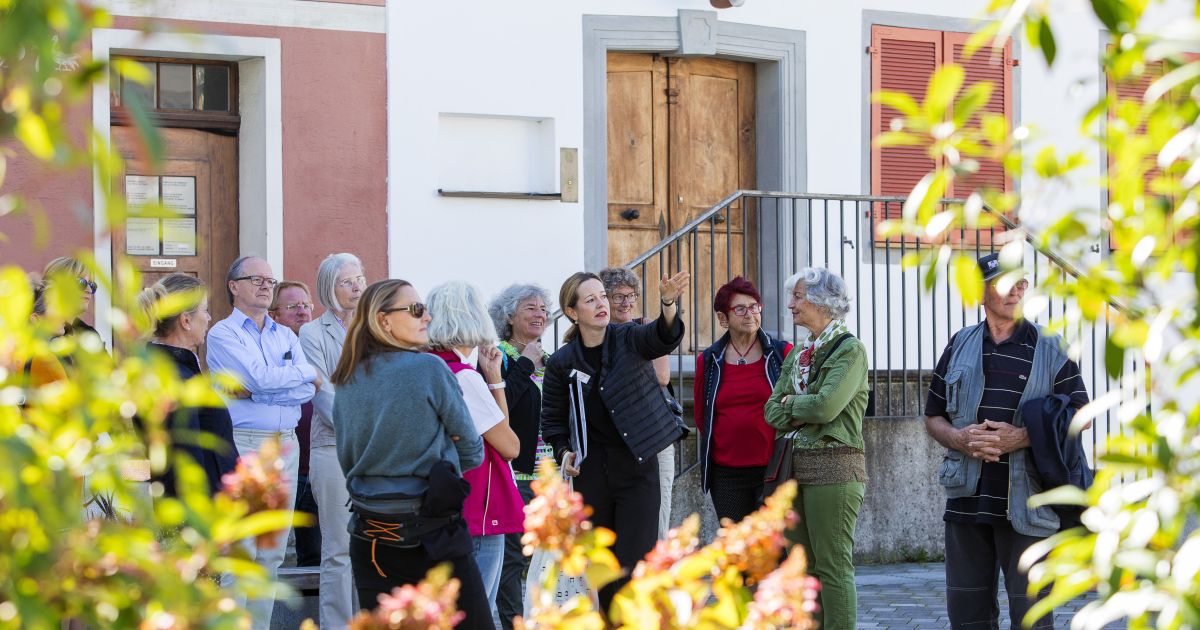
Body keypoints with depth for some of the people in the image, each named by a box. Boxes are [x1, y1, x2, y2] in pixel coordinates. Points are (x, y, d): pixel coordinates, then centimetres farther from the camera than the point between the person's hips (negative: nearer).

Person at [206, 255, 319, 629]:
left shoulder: (286, 336, 17)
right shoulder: (223, 334, 1)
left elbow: (309, 390, 2)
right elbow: (261, 376, -14)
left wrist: (254, 391, -9)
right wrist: (303, 374, -1)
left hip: (285, 444, 6)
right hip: (242, 444, -6)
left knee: (272, 552, 7)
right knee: (239, 550, -10)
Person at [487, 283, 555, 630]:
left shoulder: (546, 361, 17)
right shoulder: (498, 357, -5)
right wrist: (524, 364, -14)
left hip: (542, 472, 7)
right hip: (513, 471, -7)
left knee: (526, 553, 9)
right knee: (512, 556, -8)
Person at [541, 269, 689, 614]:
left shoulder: (629, 339, -5)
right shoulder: (562, 362, 2)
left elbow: (663, 338, -28)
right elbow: (552, 418, 14)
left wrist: (669, 302, -48)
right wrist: (564, 451, -4)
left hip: (638, 467, -2)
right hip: (592, 471, 2)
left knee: (633, 566, -9)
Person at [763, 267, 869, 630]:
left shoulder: (850, 350, -6)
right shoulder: (797, 356, 17)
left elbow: (826, 405, -19)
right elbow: (772, 412, 10)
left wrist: (790, 402, -1)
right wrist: (806, 410, -8)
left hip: (832, 465, -8)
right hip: (795, 467, 8)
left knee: (833, 567, -7)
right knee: (802, 567, 8)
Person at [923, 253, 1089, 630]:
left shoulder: (1050, 349, 4)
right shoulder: (960, 346, 13)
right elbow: (933, 418, 15)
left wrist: (1022, 438, -14)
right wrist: (959, 438, -8)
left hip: (1026, 499, -3)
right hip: (967, 497, 3)